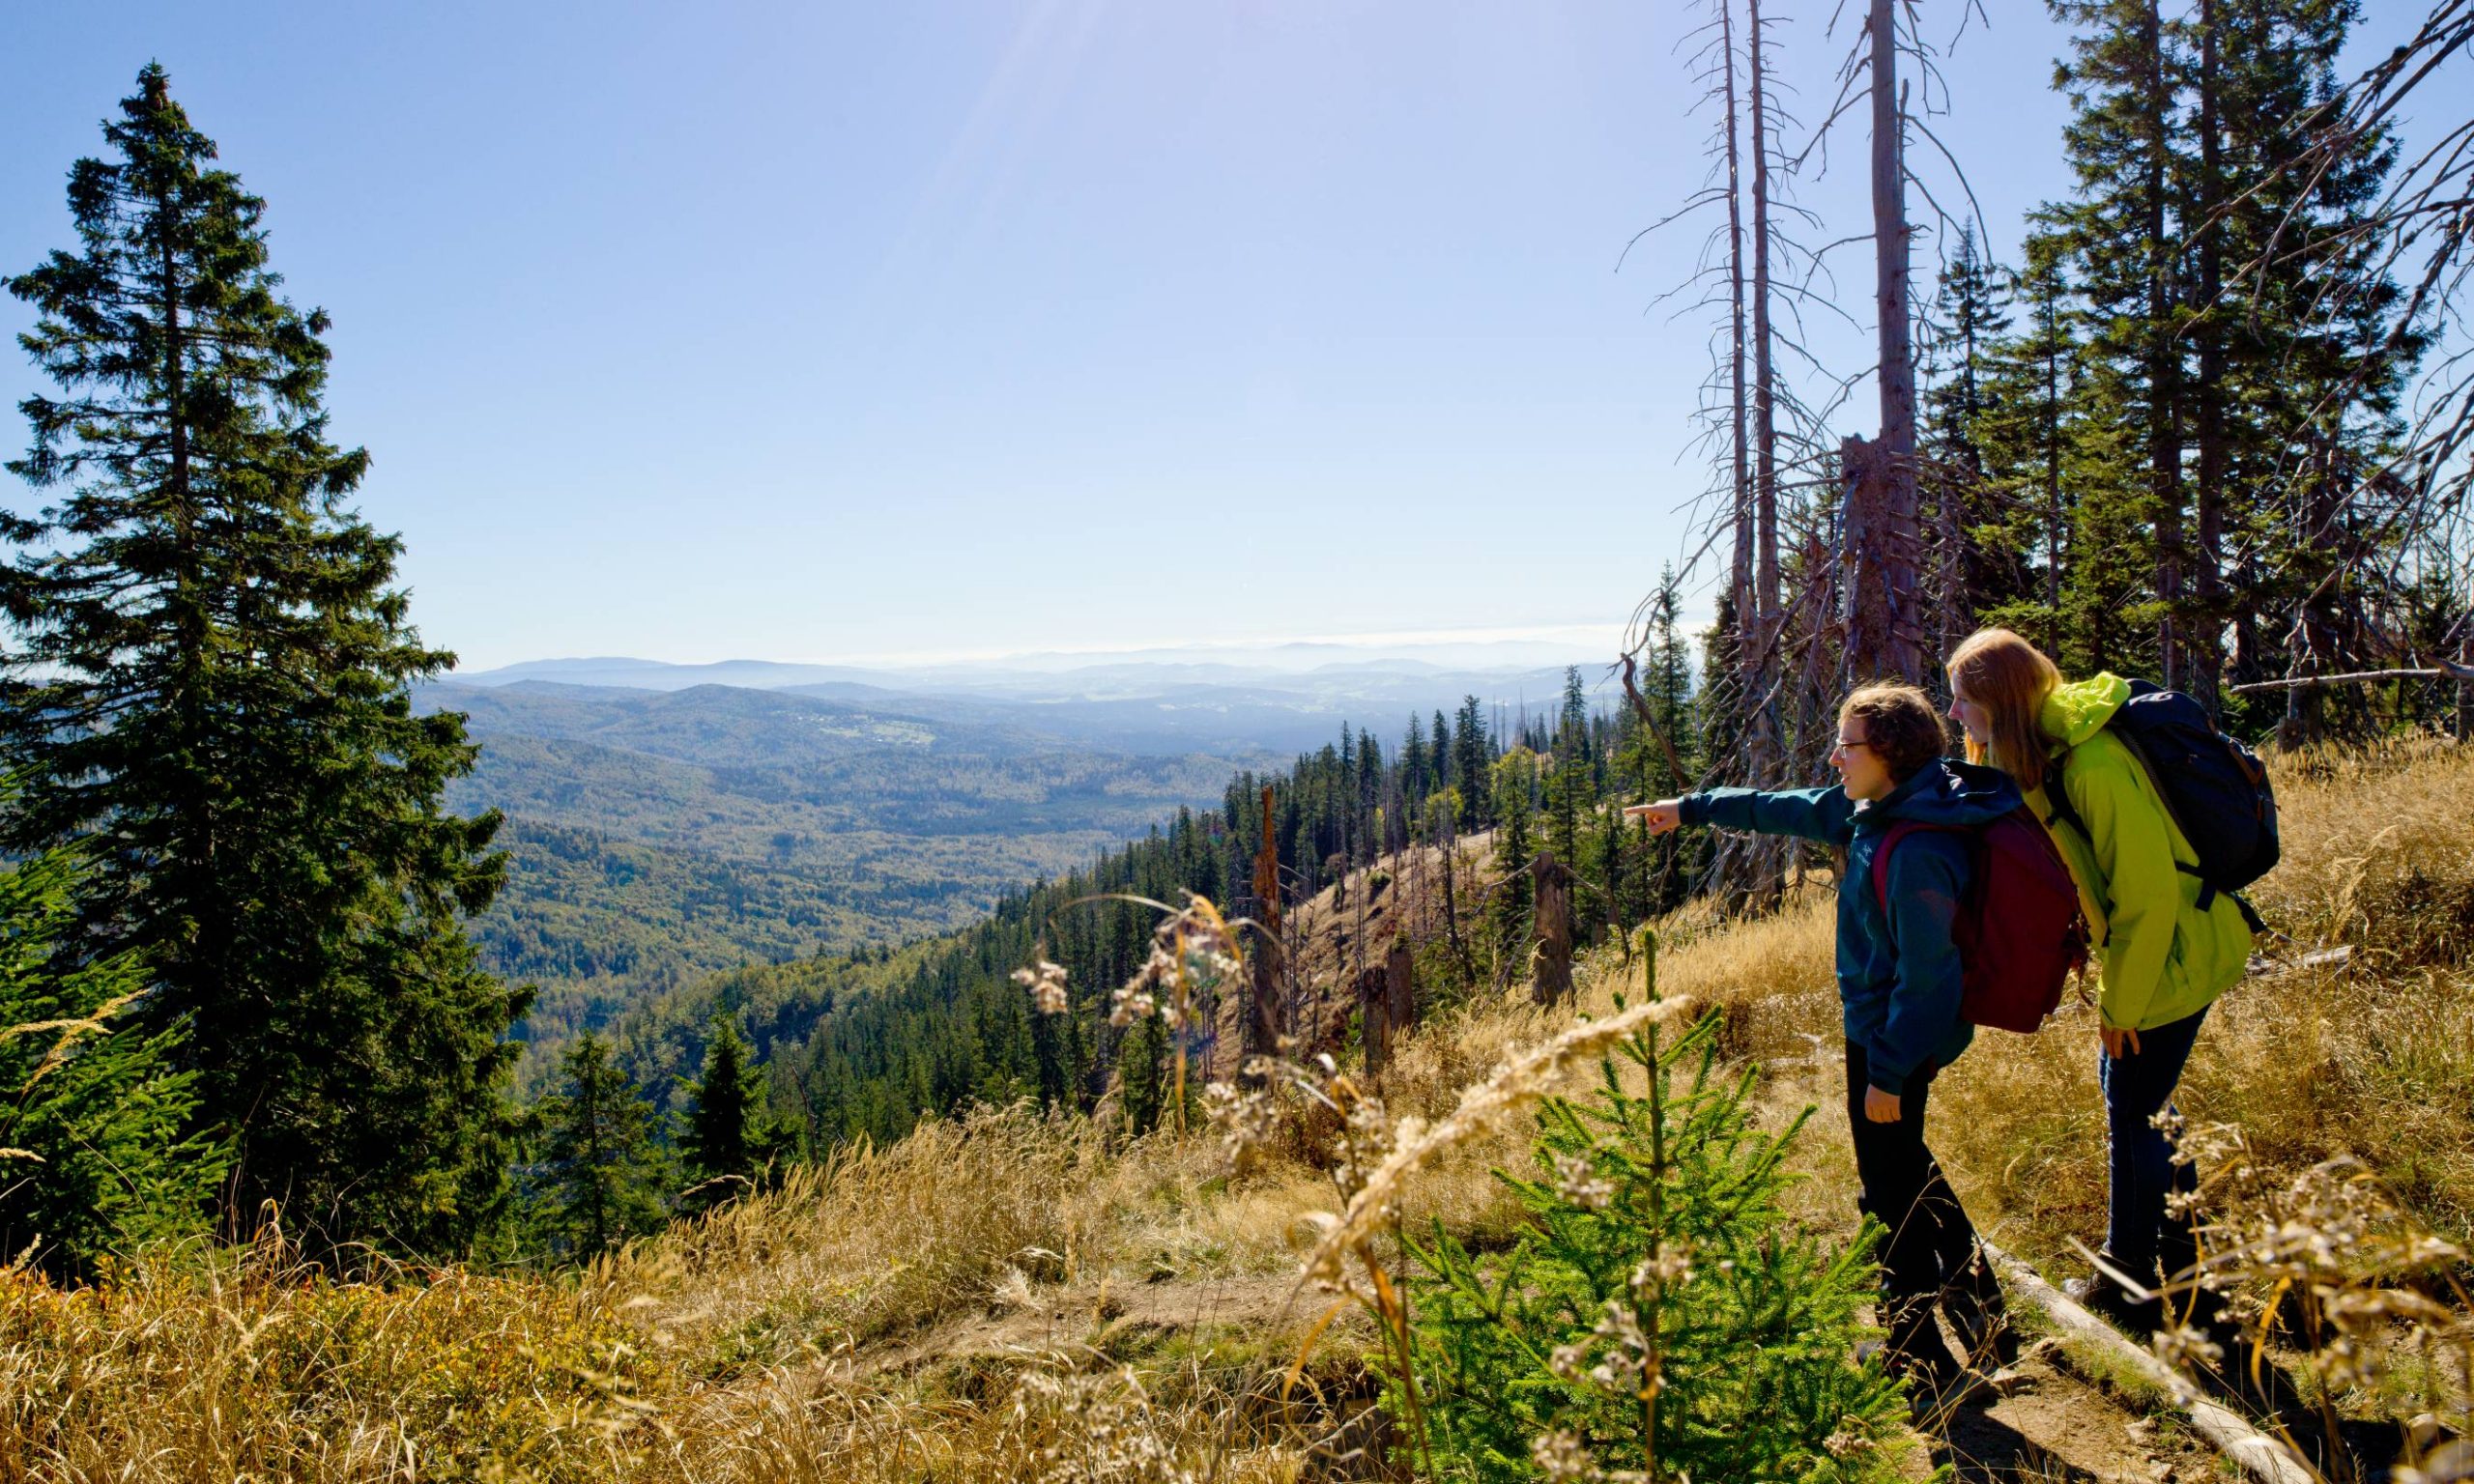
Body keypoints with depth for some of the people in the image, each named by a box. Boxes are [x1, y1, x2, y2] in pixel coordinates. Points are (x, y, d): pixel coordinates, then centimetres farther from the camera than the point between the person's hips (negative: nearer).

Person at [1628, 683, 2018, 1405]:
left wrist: (1889, 1072, -20)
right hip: (1881, 1027, 10)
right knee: (1906, 1172, 25)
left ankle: (1927, 1373, 17)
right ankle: (1983, 1323, 40)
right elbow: (1791, 809, 15)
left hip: (1893, 1039, -10)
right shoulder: (1876, 809, 2)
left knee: (1892, 1199, 3)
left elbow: (1924, 971, -25)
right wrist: (1691, 808, 22)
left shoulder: (1917, 851, -28)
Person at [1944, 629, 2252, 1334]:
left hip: (2175, 954, -9)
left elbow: (2147, 890, -25)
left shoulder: (2095, 764, -28)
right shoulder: (2042, 754, 1)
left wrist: (2121, 1004, -16)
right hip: (2149, 946, 9)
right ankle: (2180, 1247, 38)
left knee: (2133, 1110, 2)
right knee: (2131, 1091, 20)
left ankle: (2128, 1290, 18)